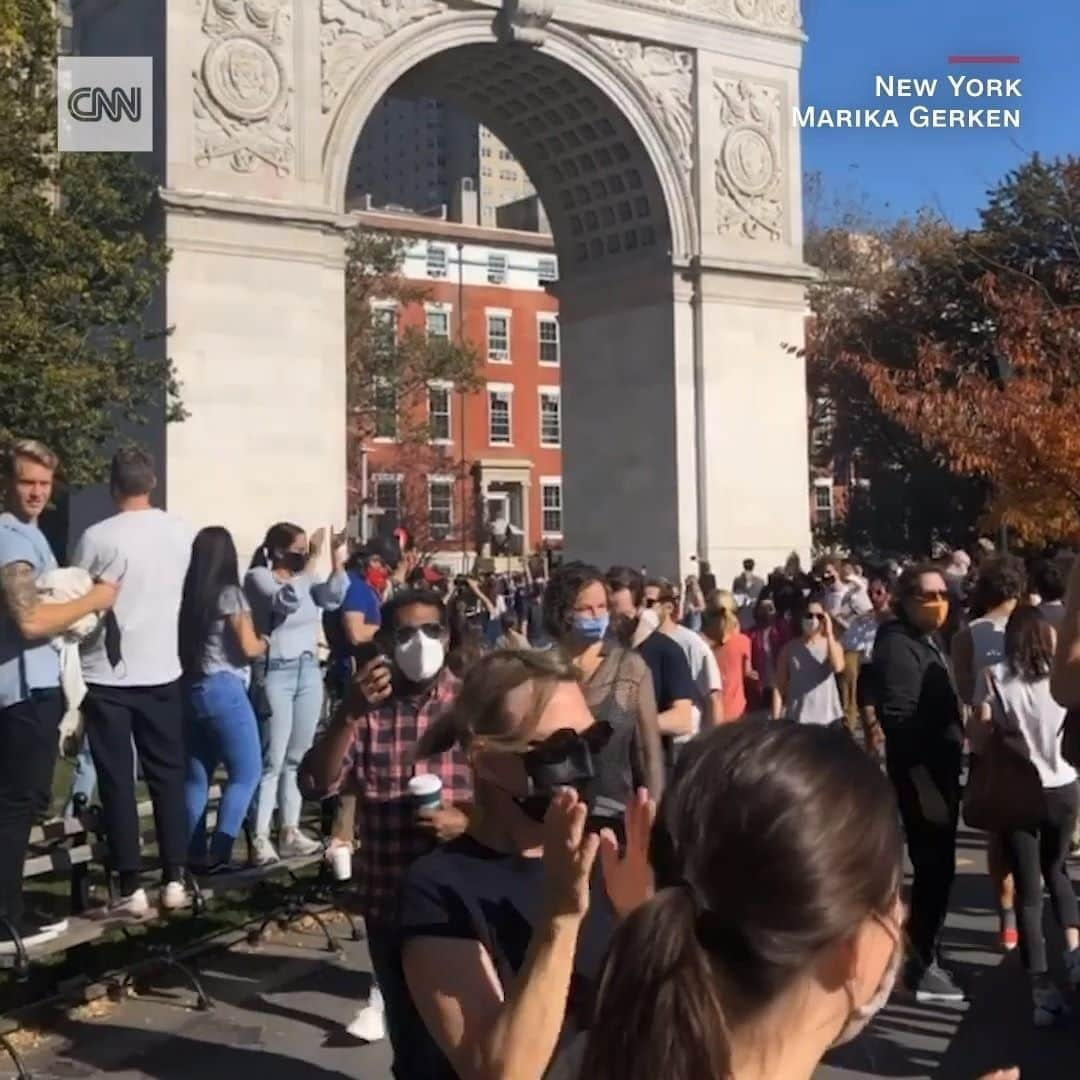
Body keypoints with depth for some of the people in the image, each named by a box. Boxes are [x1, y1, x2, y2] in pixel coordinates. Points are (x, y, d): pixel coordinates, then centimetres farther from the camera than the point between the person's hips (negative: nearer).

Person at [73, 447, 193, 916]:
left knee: (117, 781, 3)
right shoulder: (182, 533, -1)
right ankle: (174, 880, 13)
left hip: (106, 675, -3)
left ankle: (131, 888, 2)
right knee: (168, 776, 12)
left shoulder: (98, 537, -13)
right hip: (162, 671, 3)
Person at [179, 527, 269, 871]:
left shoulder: (187, 595, 7)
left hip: (190, 690, 7)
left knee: (196, 777, 12)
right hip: (223, 690, -7)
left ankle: (194, 854, 13)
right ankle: (218, 854, -8)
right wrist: (265, 643, 9)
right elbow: (248, 648, -11)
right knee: (247, 772, 0)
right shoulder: (230, 594, -8)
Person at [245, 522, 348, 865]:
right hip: (276, 674, -7)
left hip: (309, 671, 7)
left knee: (298, 757, 9)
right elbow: (287, 601, -25)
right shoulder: (258, 577, -7)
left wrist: (337, 560, -15)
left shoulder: (304, 577, 10)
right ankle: (260, 838, -5)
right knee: (272, 759, -8)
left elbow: (331, 598, -5)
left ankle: (290, 832, 16)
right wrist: (312, 562, -24)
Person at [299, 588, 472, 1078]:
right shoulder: (364, 708, 2)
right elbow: (316, 784, -9)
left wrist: (467, 820, -19)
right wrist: (351, 713, -20)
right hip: (387, 896, 2)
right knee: (405, 1021, 15)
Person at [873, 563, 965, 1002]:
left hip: (942, 767, 9)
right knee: (935, 867, -4)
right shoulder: (897, 646, -17)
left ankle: (925, 954, 27)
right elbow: (899, 722, -24)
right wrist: (923, 785, -27)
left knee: (937, 866, 15)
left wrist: (947, 775, 15)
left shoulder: (932, 640, 12)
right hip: (921, 775, -9)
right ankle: (922, 966, 6)